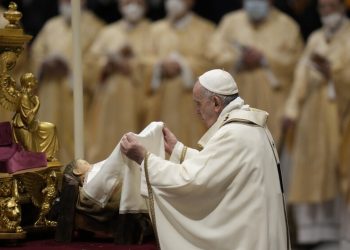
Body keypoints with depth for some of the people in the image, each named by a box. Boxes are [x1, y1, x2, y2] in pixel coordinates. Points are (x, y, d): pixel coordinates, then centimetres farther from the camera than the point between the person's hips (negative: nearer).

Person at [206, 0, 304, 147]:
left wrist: (263, 59, -15)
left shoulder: (286, 25, 4)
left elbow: (294, 59, -4)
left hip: (273, 103, -1)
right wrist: (240, 60, -16)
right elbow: (215, 52, 0)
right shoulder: (230, 22, 10)